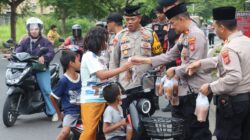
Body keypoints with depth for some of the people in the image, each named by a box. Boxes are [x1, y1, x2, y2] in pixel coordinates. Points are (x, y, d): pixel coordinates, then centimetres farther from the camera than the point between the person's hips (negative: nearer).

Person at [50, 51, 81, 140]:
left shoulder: (81, 77, 5)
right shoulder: (63, 80, -11)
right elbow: (52, 97, -3)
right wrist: (59, 114, 4)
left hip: (82, 109, 6)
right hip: (70, 111, -6)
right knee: (65, 132, -29)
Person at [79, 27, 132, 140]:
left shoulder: (96, 57, 18)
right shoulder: (89, 56, -12)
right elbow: (102, 75, -22)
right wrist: (121, 69, -18)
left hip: (100, 99, 9)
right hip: (90, 101, -9)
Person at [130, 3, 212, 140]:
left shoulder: (196, 34, -17)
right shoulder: (184, 36, 13)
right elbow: (169, 56, 19)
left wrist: (175, 71, -8)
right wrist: (144, 60, 14)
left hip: (196, 91, -10)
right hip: (185, 90, 10)